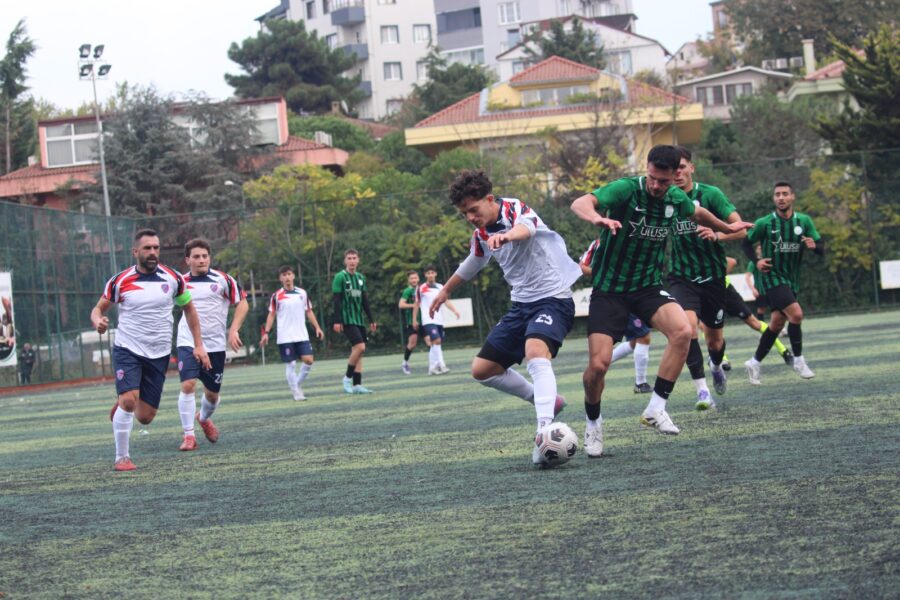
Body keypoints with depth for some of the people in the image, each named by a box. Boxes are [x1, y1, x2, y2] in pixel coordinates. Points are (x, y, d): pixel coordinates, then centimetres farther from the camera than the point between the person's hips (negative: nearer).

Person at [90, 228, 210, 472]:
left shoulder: (173, 278, 0)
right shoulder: (120, 281, -5)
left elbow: (189, 309, 12)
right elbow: (98, 308, 4)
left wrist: (199, 345, 7)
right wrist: (98, 320, -20)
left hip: (159, 355, 2)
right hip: (127, 350, -2)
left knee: (145, 417, 1)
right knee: (129, 400, -24)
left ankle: (121, 406, 36)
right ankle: (122, 457, -8)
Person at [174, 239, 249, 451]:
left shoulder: (223, 280, -3)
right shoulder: (181, 282, 2)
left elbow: (242, 303, 3)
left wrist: (233, 330, -8)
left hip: (215, 344, 1)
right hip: (187, 343, -1)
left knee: (212, 393, 10)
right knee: (188, 385, -20)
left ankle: (204, 418, 44)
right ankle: (188, 435, -13)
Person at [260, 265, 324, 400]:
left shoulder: (302, 293, 8)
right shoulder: (277, 296, 0)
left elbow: (309, 312, 14)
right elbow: (271, 315, 3)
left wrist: (317, 328, 6)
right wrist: (266, 333, -5)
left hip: (302, 335, 3)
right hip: (285, 337, -3)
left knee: (308, 360, -9)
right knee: (290, 364, -3)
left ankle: (297, 384, 12)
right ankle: (296, 392, 5)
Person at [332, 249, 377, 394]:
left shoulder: (361, 278, 14)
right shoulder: (340, 277, -5)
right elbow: (336, 300, -9)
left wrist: (371, 320, 16)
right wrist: (337, 321, -16)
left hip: (359, 319, 7)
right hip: (347, 320, -7)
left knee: (358, 350, 4)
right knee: (360, 347, -18)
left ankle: (357, 384, 6)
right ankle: (347, 377, -4)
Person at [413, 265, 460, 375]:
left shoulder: (440, 287, 10)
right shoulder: (421, 288, 0)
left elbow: (446, 301, 4)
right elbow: (417, 304, 6)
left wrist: (455, 310, -13)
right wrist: (414, 320, 5)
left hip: (439, 320, 5)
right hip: (428, 320, -5)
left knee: (434, 344, 7)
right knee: (437, 341, -20)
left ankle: (432, 368, 14)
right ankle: (441, 366, -24)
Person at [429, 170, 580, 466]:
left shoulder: (515, 209, -16)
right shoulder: (481, 235, 7)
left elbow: (527, 227, -42)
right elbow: (473, 263, 30)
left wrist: (508, 235, -65)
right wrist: (446, 290, 44)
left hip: (552, 298, -9)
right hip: (521, 304, 9)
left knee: (536, 352, -36)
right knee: (482, 370, 8)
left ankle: (545, 431, -48)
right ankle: (546, 400, 23)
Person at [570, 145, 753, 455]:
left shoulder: (676, 199, -1)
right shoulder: (626, 189, -18)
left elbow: (697, 213, 25)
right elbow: (580, 203, -34)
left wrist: (726, 227, 40)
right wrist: (597, 218, -57)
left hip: (648, 287, 4)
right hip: (609, 289, -4)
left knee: (683, 331, -25)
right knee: (598, 363, -15)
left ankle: (655, 409, -15)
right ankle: (593, 423, 15)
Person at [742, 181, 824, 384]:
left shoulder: (804, 221, 0)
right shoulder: (764, 223, -9)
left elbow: (821, 248, 3)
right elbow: (747, 243, 4)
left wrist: (814, 245, -21)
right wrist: (756, 261, -13)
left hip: (792, 279, 5)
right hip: (772, 277, -5)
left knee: (777, 323, 8)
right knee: (796, 314, -21)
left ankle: (754, 363, 22)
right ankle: (799, 360, -8)